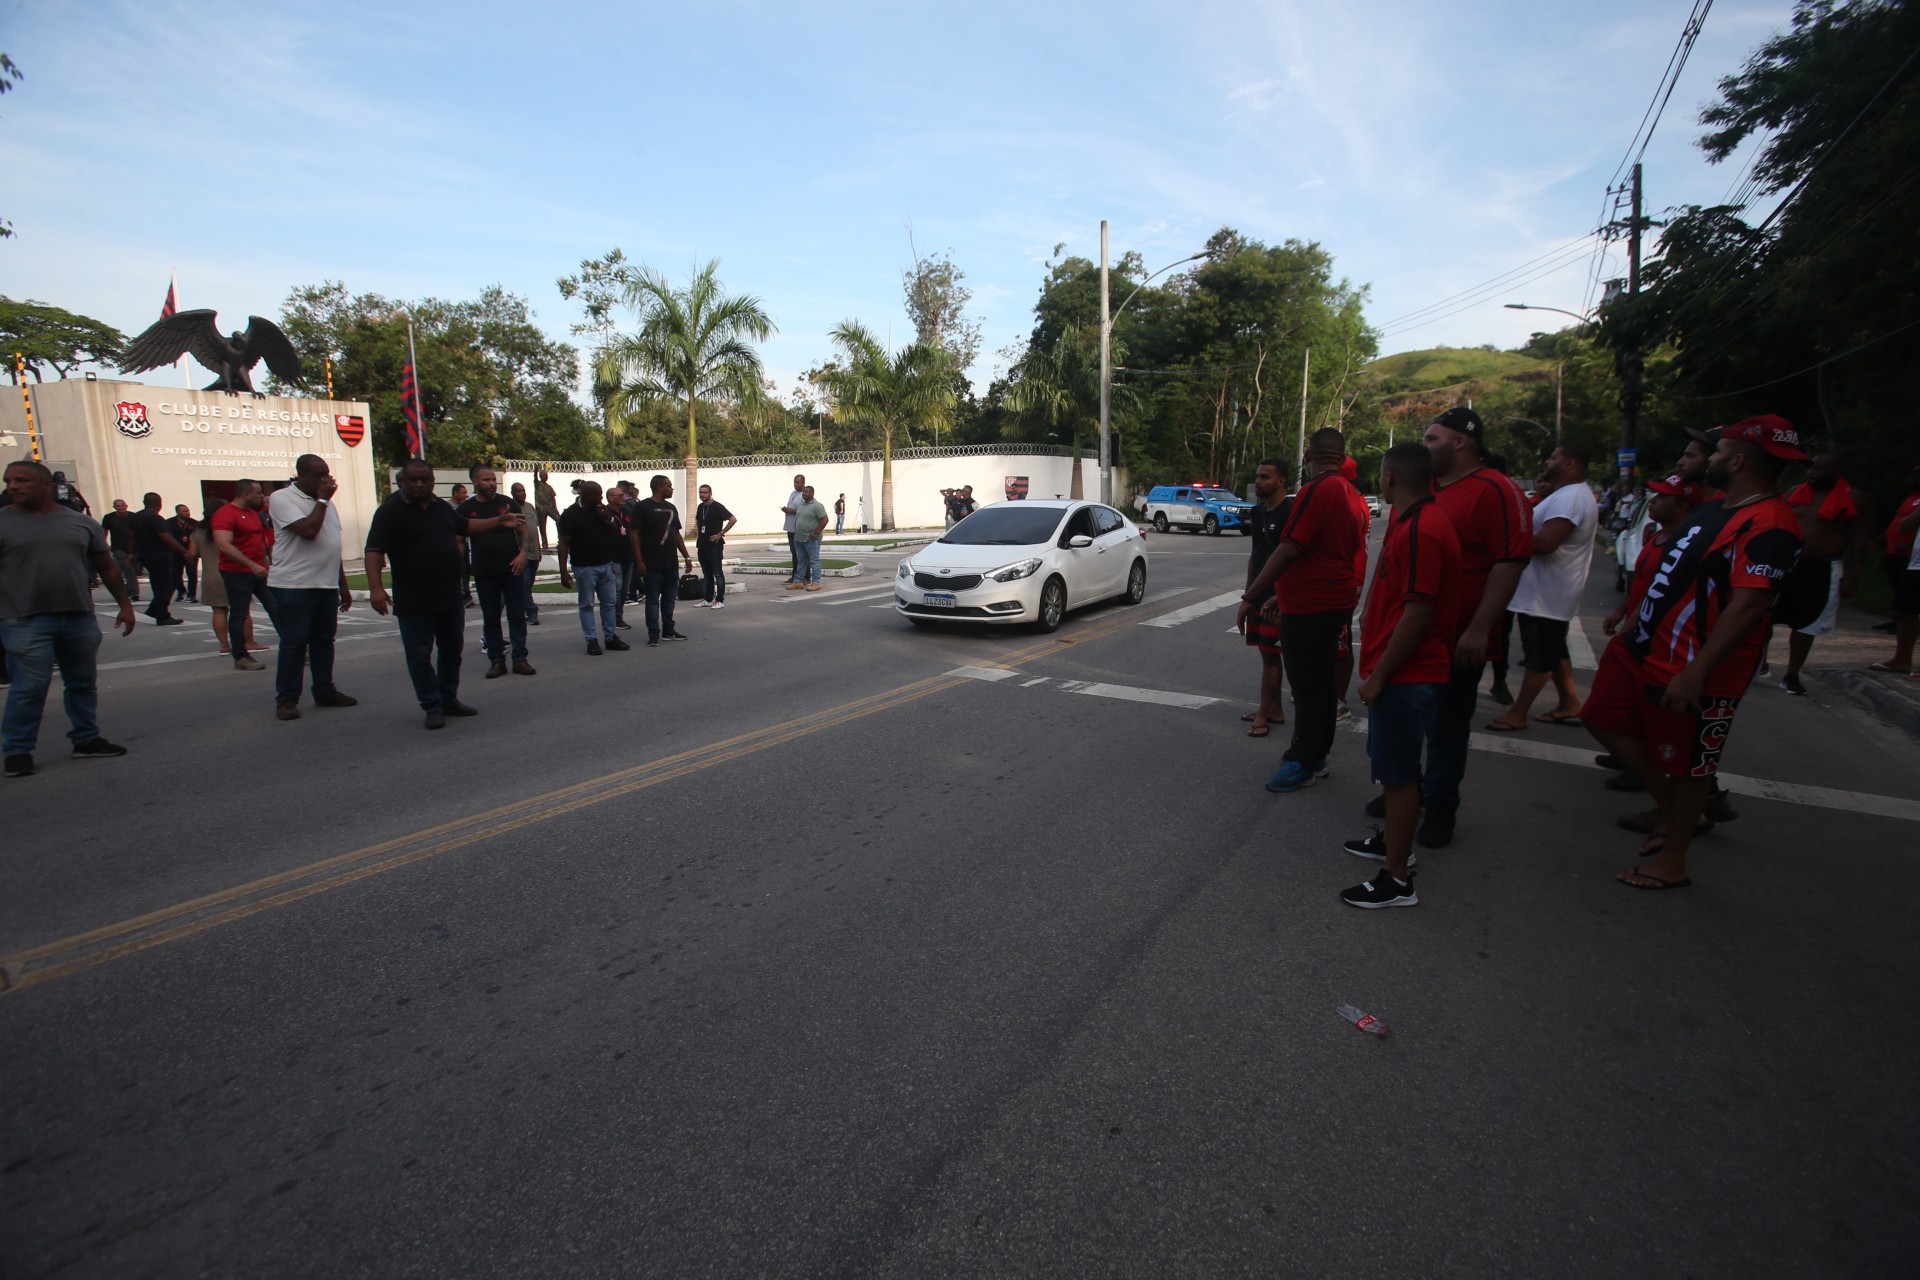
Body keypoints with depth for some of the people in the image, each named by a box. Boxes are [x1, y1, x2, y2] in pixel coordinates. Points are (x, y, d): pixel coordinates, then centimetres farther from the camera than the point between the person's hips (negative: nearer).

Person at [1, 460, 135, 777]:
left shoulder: (81, 522, 8)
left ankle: (86, 740, 24)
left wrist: (125, 604, 10)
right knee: (28, 689, -3)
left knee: (84, 683, 12)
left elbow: (107, 567, 14)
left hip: (80, 618, 3)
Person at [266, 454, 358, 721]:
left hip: (327, 584, 7)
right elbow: (308, 530, -23)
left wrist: (343, 586, 17)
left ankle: (325, 692, 20)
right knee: (293, 643, -3)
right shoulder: (282, 498, -7)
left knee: (324, 640, 12)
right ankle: (286, 699, 5)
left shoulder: (324, 501, 16)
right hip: (294, 586, -7)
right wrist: (322, 500, -11)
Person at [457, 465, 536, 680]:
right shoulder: (465, 509, 4)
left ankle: (520, 658, 8)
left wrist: (523, 553, -12)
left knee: (517, 615, 1)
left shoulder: (508, 504, 3)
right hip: (484, 574, 1)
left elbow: (524, 531, 4)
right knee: (490, 619, 7)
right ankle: (496, 660, 14)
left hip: (512, 570, 0)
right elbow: (458, 541, 5)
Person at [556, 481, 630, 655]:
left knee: (610, 603, 8)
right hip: (585, 567, -6)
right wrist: (563, 571, -14)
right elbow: (563, 544, -10)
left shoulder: (600, 510, 9)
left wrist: (607, 519, -5)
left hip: (606, 564, 6)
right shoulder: (570, 515, -8)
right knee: (587, 604, 3)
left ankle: (611, 637, 15)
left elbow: (612, 534, 15)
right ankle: (592, 640, 8)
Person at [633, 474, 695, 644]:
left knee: (669, 598, 11)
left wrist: (686, 557, 16)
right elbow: (635, 535, -9)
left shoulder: (671, 508, 15)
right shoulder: (642, 507, -6)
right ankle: (653, 635, 3)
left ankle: (668, 630, 21)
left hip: (671, 563, 6)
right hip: (653, 564, -6)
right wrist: (640, 561, -15)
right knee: (653, 599, -1)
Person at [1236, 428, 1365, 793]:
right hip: (1337, 601, 9)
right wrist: (1282, 596, 22)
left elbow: (1289, 551, -24)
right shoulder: (1350, 494, 11)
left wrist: (1250, 596, -20)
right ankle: (1317, 755, 28)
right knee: (1321, 681, 17)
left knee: (1307, 686, -1)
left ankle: (1303, 764, 7)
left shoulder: (1316, 490, -17)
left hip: (1310, 607, -9)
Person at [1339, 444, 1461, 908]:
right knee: (1389, 762, 22)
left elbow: (1418, 613, -24)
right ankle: (1393, 840, 39)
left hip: (1404, 676, -10)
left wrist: (1378, 675, -20)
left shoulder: (1421, 531, -21)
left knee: (1398, 772, -3)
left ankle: (1397, 879, 7)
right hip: (1401, 672, 10)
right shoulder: (1412, 522, 12)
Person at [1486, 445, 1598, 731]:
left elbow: (1544, 543, -31)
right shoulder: (1574, 495, 16)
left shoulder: (1569, 497, -22)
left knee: (1539, 656, -3)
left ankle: (1517, 714, 4)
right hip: (1550, 591, 11)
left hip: (1544, 594, -11)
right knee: (1553, 651, 19)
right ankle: (1570, 704, 28)